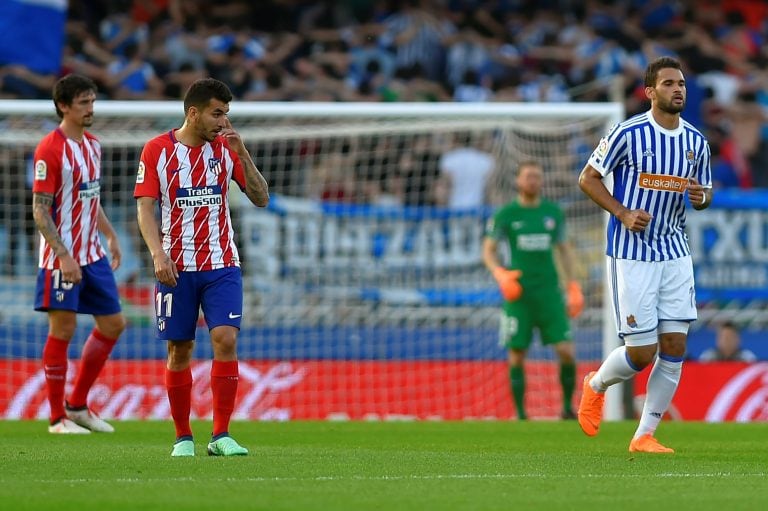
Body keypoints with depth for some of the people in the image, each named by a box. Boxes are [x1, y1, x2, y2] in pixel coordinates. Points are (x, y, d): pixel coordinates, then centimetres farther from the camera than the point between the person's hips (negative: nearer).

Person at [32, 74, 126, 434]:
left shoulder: (92, 145, 11)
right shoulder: (50, 149, -14)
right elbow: (40, 210, -17)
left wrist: (110, 235, 19)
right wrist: (63, 256, -22)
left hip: (92, 256, 8)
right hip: (61, 257, -8)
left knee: (113, 324, 10)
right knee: (63, 330, -3)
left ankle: (77, 405, 21)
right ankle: (57, 418, 6)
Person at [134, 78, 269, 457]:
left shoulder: (225, 148, 5)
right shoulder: (157, 150, -1)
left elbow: (261, 199, 3)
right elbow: (145, 208, -4)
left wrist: (242, 154, -9)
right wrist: (158, 253, -18)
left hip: (221, 265, 1)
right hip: (176, 267, -1)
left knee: (226, 339, -14)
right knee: (179, 350, 2)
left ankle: (221, 436, -11)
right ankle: (183, 437, 13)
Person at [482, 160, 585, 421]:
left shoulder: (553, 212, 9)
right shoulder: (505, 214, 1)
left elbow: (563, 250, 18)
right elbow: (488, 250, 3)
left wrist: (573, 288, 12)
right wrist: (499, 274, -16)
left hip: (549, 291, 2)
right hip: (518, 292, -2)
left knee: (567, 351, -8)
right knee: (516, 355, -1)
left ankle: (568, 408, 7)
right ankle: (520, 414, 9)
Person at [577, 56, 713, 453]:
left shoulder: (696, 141, 6)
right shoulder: (628, 133, -10)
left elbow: (705, 193, 18)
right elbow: (587, 178, -3)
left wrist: (701, 197, -6)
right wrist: (622, 213, -16)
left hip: (676, 253, 5)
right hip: (632, 255, -5)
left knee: (675, 346, -2)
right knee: (643, 353, -6)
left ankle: (645, 435, 8)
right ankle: (596, 386, 26)